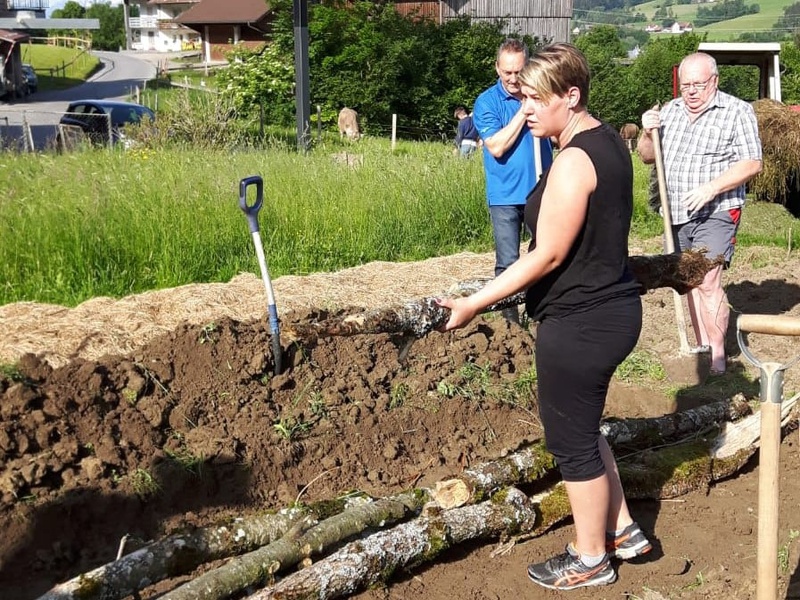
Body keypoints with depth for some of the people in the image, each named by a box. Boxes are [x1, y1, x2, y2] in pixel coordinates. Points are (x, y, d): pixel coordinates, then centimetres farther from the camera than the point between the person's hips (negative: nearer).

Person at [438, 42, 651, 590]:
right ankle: (623, 530, 36)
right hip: (611, 307, 10)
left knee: (572, 440, 7)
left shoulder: (574, 161, -22)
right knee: (584, 427, 24)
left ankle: (591, 560, 24)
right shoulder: (608, 140, 8)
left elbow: (547, 255, -22)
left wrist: (475, 303, -18)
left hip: (580, 322, -10)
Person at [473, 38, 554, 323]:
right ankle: (510, 321, 9)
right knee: (508, 264, -2)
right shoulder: (487, 102, -4)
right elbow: (496, 147, -15)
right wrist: (524, 111, -15)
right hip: (506, 196, -3)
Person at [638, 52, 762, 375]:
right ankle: (701, 346, 23)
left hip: (715, 213, -6)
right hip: (677, 214, 6)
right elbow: (647, 156, 14)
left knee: (708, 282, -15)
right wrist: (648, 133, -7)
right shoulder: (670, 111, 11)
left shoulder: (737, 111, -6)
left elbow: (751, 164, -11)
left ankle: (717, 356, -5)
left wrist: (711, 188, -22)